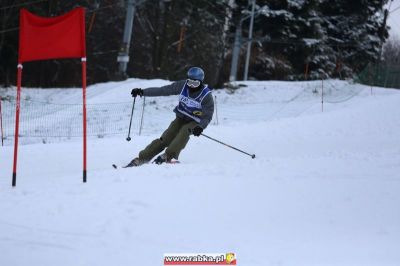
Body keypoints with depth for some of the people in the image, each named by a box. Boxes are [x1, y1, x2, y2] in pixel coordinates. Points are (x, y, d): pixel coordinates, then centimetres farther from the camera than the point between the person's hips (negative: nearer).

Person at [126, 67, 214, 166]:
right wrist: (142, 92, -12)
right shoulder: (182, 86, -11)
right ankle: (141, 159, -15)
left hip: (194, 122, -3)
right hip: (181, 118, 3)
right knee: (165, 138, -14)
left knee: (185, 131, -35)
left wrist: (200, 127, -34)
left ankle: (168, 156, -41)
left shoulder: (206, 95, -19)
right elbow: (162, 90, -7)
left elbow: (207, 117, -14)